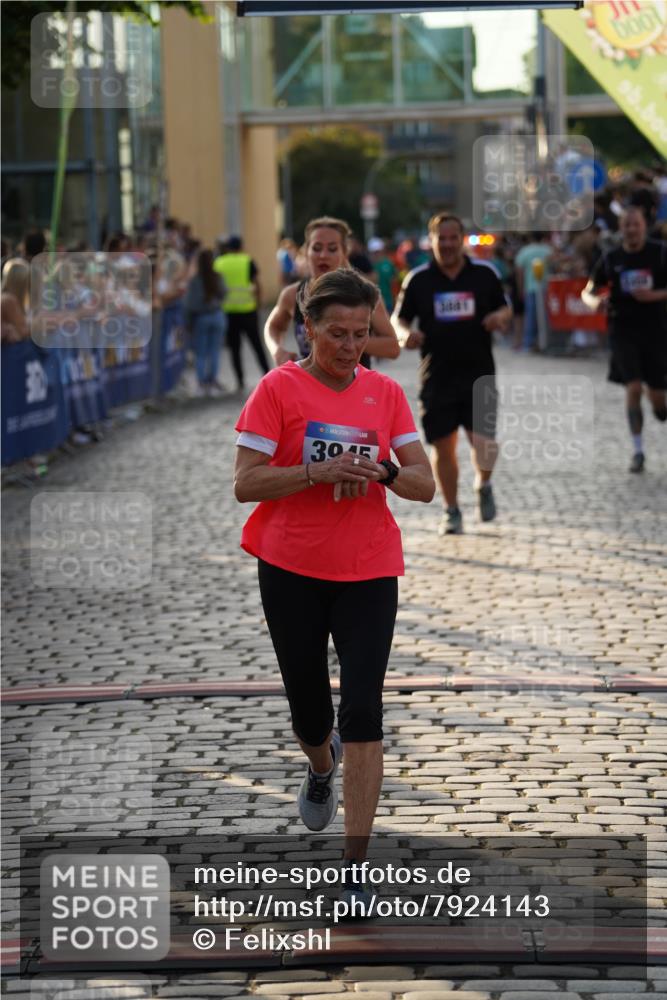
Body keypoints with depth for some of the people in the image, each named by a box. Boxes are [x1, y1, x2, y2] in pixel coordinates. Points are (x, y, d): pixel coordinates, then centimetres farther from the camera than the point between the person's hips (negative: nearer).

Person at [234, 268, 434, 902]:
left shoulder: (386, 393, 3)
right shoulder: (278, 389, -5)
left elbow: (425, 485, 4)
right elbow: (244, 484, -10)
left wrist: (380, 472, -17)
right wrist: (318, 471, -23)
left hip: (368, 572, 1)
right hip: (291, 570, -1)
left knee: (363, 710, -11)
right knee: (308, 707, 11)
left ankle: (355, 868, -8)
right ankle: (321, 768, 50)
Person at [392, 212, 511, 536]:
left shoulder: (484, 273, 3)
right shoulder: (418, 279, 1)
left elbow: (505, 309, 13)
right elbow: (398, 319, 7)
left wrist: (501, 317, -10)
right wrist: (405, 334, -15)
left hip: (478, 375, -1)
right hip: (437, 376, 1)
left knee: (483, 441, -13)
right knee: (443, 446, 5)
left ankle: (483, 485, 21)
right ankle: (452, 511, 24)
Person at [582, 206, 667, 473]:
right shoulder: (611, 259, 3)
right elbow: (588, 291, 11)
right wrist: (594, 301, -12)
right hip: (623, 331, 0)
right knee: (633, 387, -14)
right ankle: (638, 451, -5)